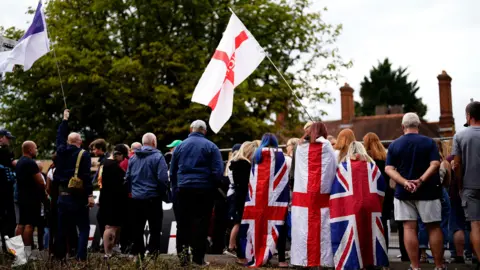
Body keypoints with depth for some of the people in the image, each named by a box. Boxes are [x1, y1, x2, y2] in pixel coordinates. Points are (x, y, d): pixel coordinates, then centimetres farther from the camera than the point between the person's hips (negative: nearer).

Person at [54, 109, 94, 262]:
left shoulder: (61, 151, 7)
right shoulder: (83, 154, -9)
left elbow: (60, 136, 26)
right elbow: (86, 176, -17)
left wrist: (65, 120, 38)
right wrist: (90, 195, -17)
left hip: (62, 195, 6)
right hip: (77, 197, -5)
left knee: (62, 228, 14)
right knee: (83, 229, 0)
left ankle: (59, 256, 17)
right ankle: (81, 258, -10)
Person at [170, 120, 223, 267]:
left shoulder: (180, 146, 9)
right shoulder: (211, 146, -1)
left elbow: (172, 171, 13)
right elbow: (218, 171, -6)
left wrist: (175, 188, 19)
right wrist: (214, 188, 5)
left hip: (183, 188, 3)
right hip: (204, 189, -2)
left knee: (183, 221, 12)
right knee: (200, 222, 2)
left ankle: (182, 250, 2)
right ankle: (198, 257, 3)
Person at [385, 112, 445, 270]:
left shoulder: (394, 145, 4)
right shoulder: (429, 142, 0)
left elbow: (389, 169, -5)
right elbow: (435, 165, -13)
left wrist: (405, 183, -16)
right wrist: (420, 180, -20)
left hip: (404, 192, 1)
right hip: (427, 191, -1)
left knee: (409, 228, 2)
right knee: (434, 227, 7)